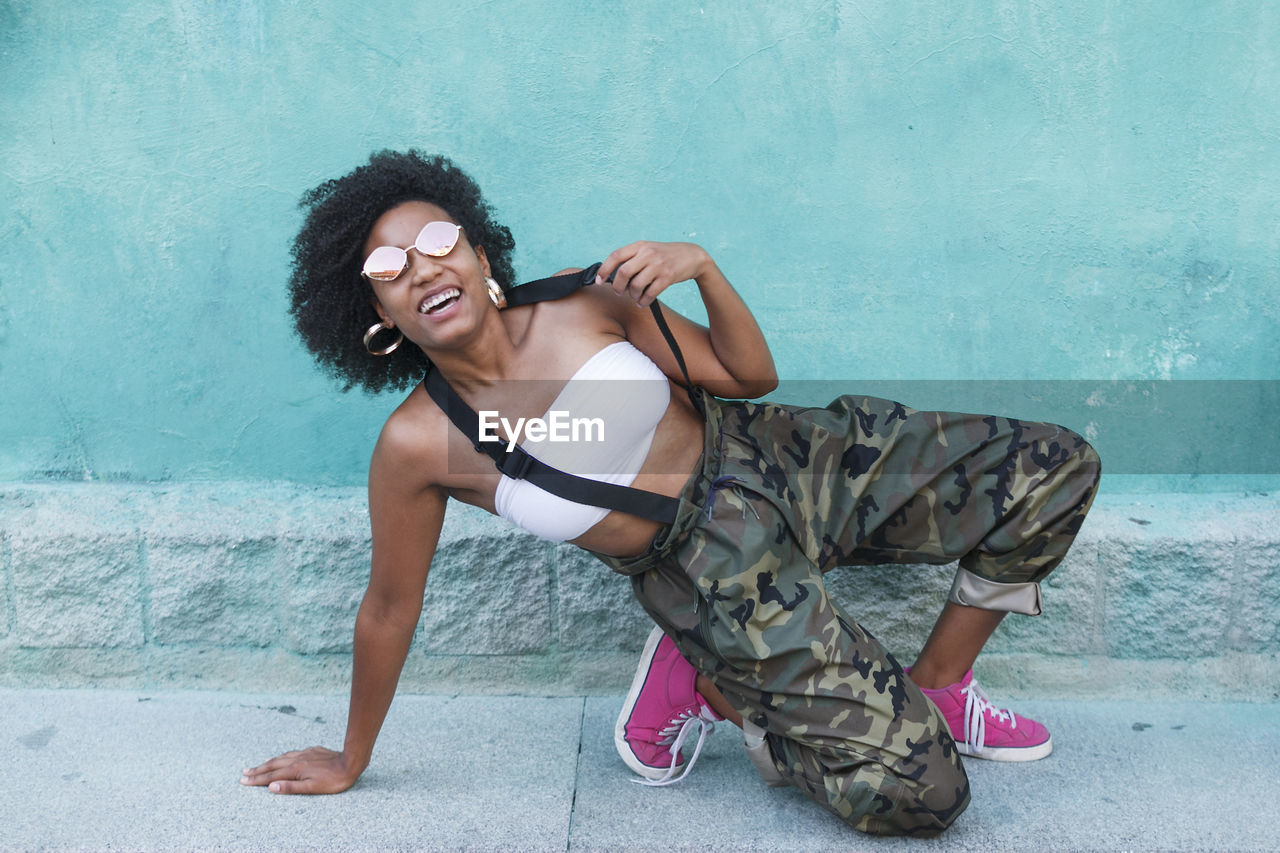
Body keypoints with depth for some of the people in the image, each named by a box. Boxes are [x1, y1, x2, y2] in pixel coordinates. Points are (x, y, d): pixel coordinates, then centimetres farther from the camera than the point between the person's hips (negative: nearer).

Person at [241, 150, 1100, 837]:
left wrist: (703, 269, -20)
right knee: (918, 793, -15)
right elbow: (390, 609, -3)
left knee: (1058, 468, -3)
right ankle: (707, 685, 7)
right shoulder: (418, 445, -15)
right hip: (716, 574, -4)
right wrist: (350, 761, 9)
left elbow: (750, 376, -1)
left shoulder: (583, 302, -9)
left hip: (784, 464, 4)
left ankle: (936, 687, 13)